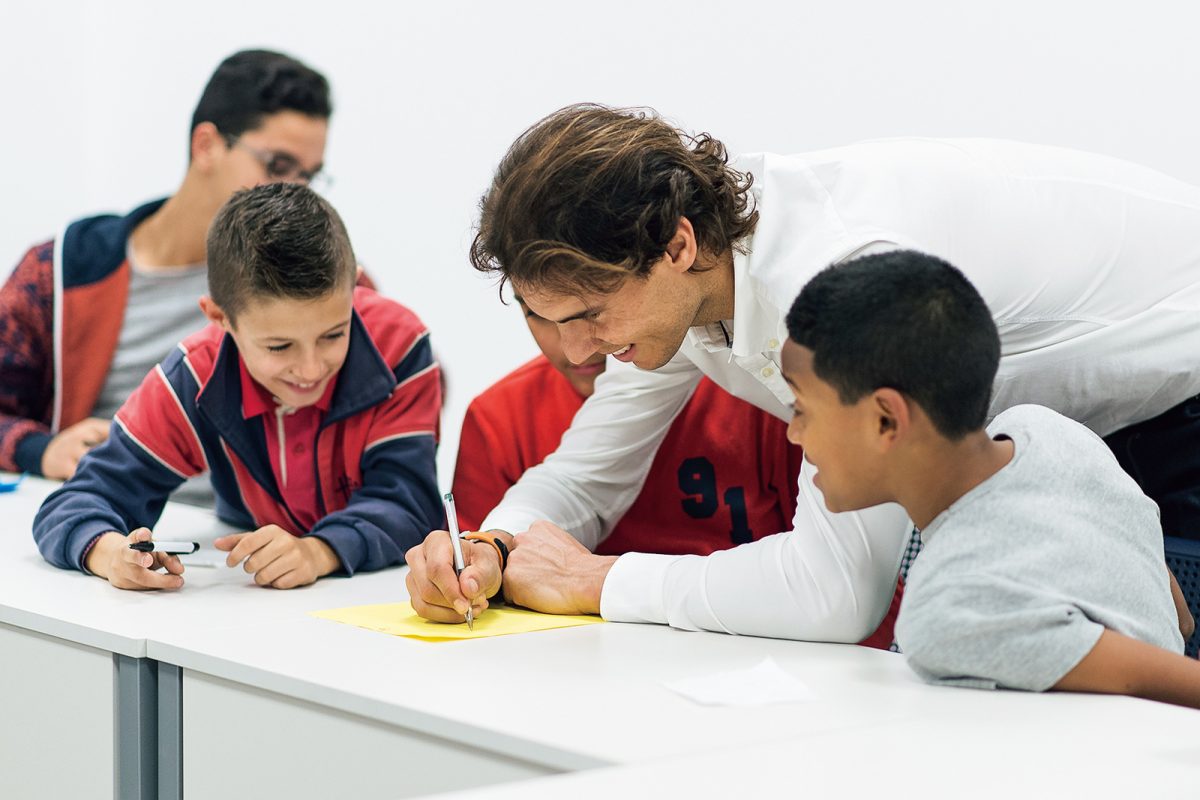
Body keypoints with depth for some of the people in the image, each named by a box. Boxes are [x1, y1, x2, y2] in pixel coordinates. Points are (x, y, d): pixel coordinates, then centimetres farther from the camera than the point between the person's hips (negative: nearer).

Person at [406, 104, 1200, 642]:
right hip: (1044, 432, 7)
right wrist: (489, 552, -21)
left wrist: (599, 580, -30)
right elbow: (584, 474, 1)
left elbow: (838, 591, -42)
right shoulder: (671, 278, -12)